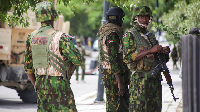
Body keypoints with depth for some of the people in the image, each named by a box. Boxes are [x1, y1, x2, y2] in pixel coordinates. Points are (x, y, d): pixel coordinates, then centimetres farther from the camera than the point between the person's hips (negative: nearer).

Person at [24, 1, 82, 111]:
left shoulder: (32, 37, 4)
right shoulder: (60, 37, -16)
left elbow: (28, 66, 11)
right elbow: (78, 59, -19)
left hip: (41, 82, 6)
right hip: (58, 84, -6)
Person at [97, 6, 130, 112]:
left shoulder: (104, 33, 16)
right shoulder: (112, 34, -16)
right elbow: (113, 59, -22)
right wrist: (120, 82, -24)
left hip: (107, 73, 10)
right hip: (114, 75, -10)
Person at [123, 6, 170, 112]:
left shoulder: (151, 35, 19)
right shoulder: (130, 35, -3)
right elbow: (127, 58, -16)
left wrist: (165, 52, -1)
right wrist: (150, 51, -20)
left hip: (155, 80, 7)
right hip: (139, 80, -7)